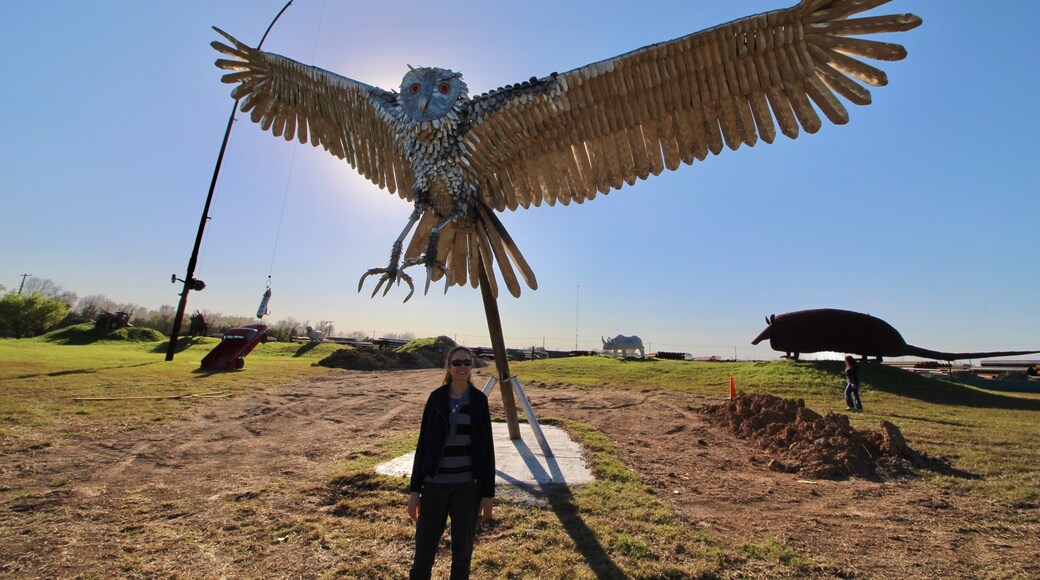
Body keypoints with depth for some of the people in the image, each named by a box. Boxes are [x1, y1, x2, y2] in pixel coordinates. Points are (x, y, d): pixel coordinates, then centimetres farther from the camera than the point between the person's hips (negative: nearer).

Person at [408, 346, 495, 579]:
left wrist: (488, 492, -1)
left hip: (467, 485, 0)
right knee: (424, 550, 8)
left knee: (462, 550, 14)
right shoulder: (436, 398, -3)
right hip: (435, 484, 0)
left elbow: (487, 448, -1)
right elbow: (423, 443, 0)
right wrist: (414, 489, -1)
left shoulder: (479, 400, -3)